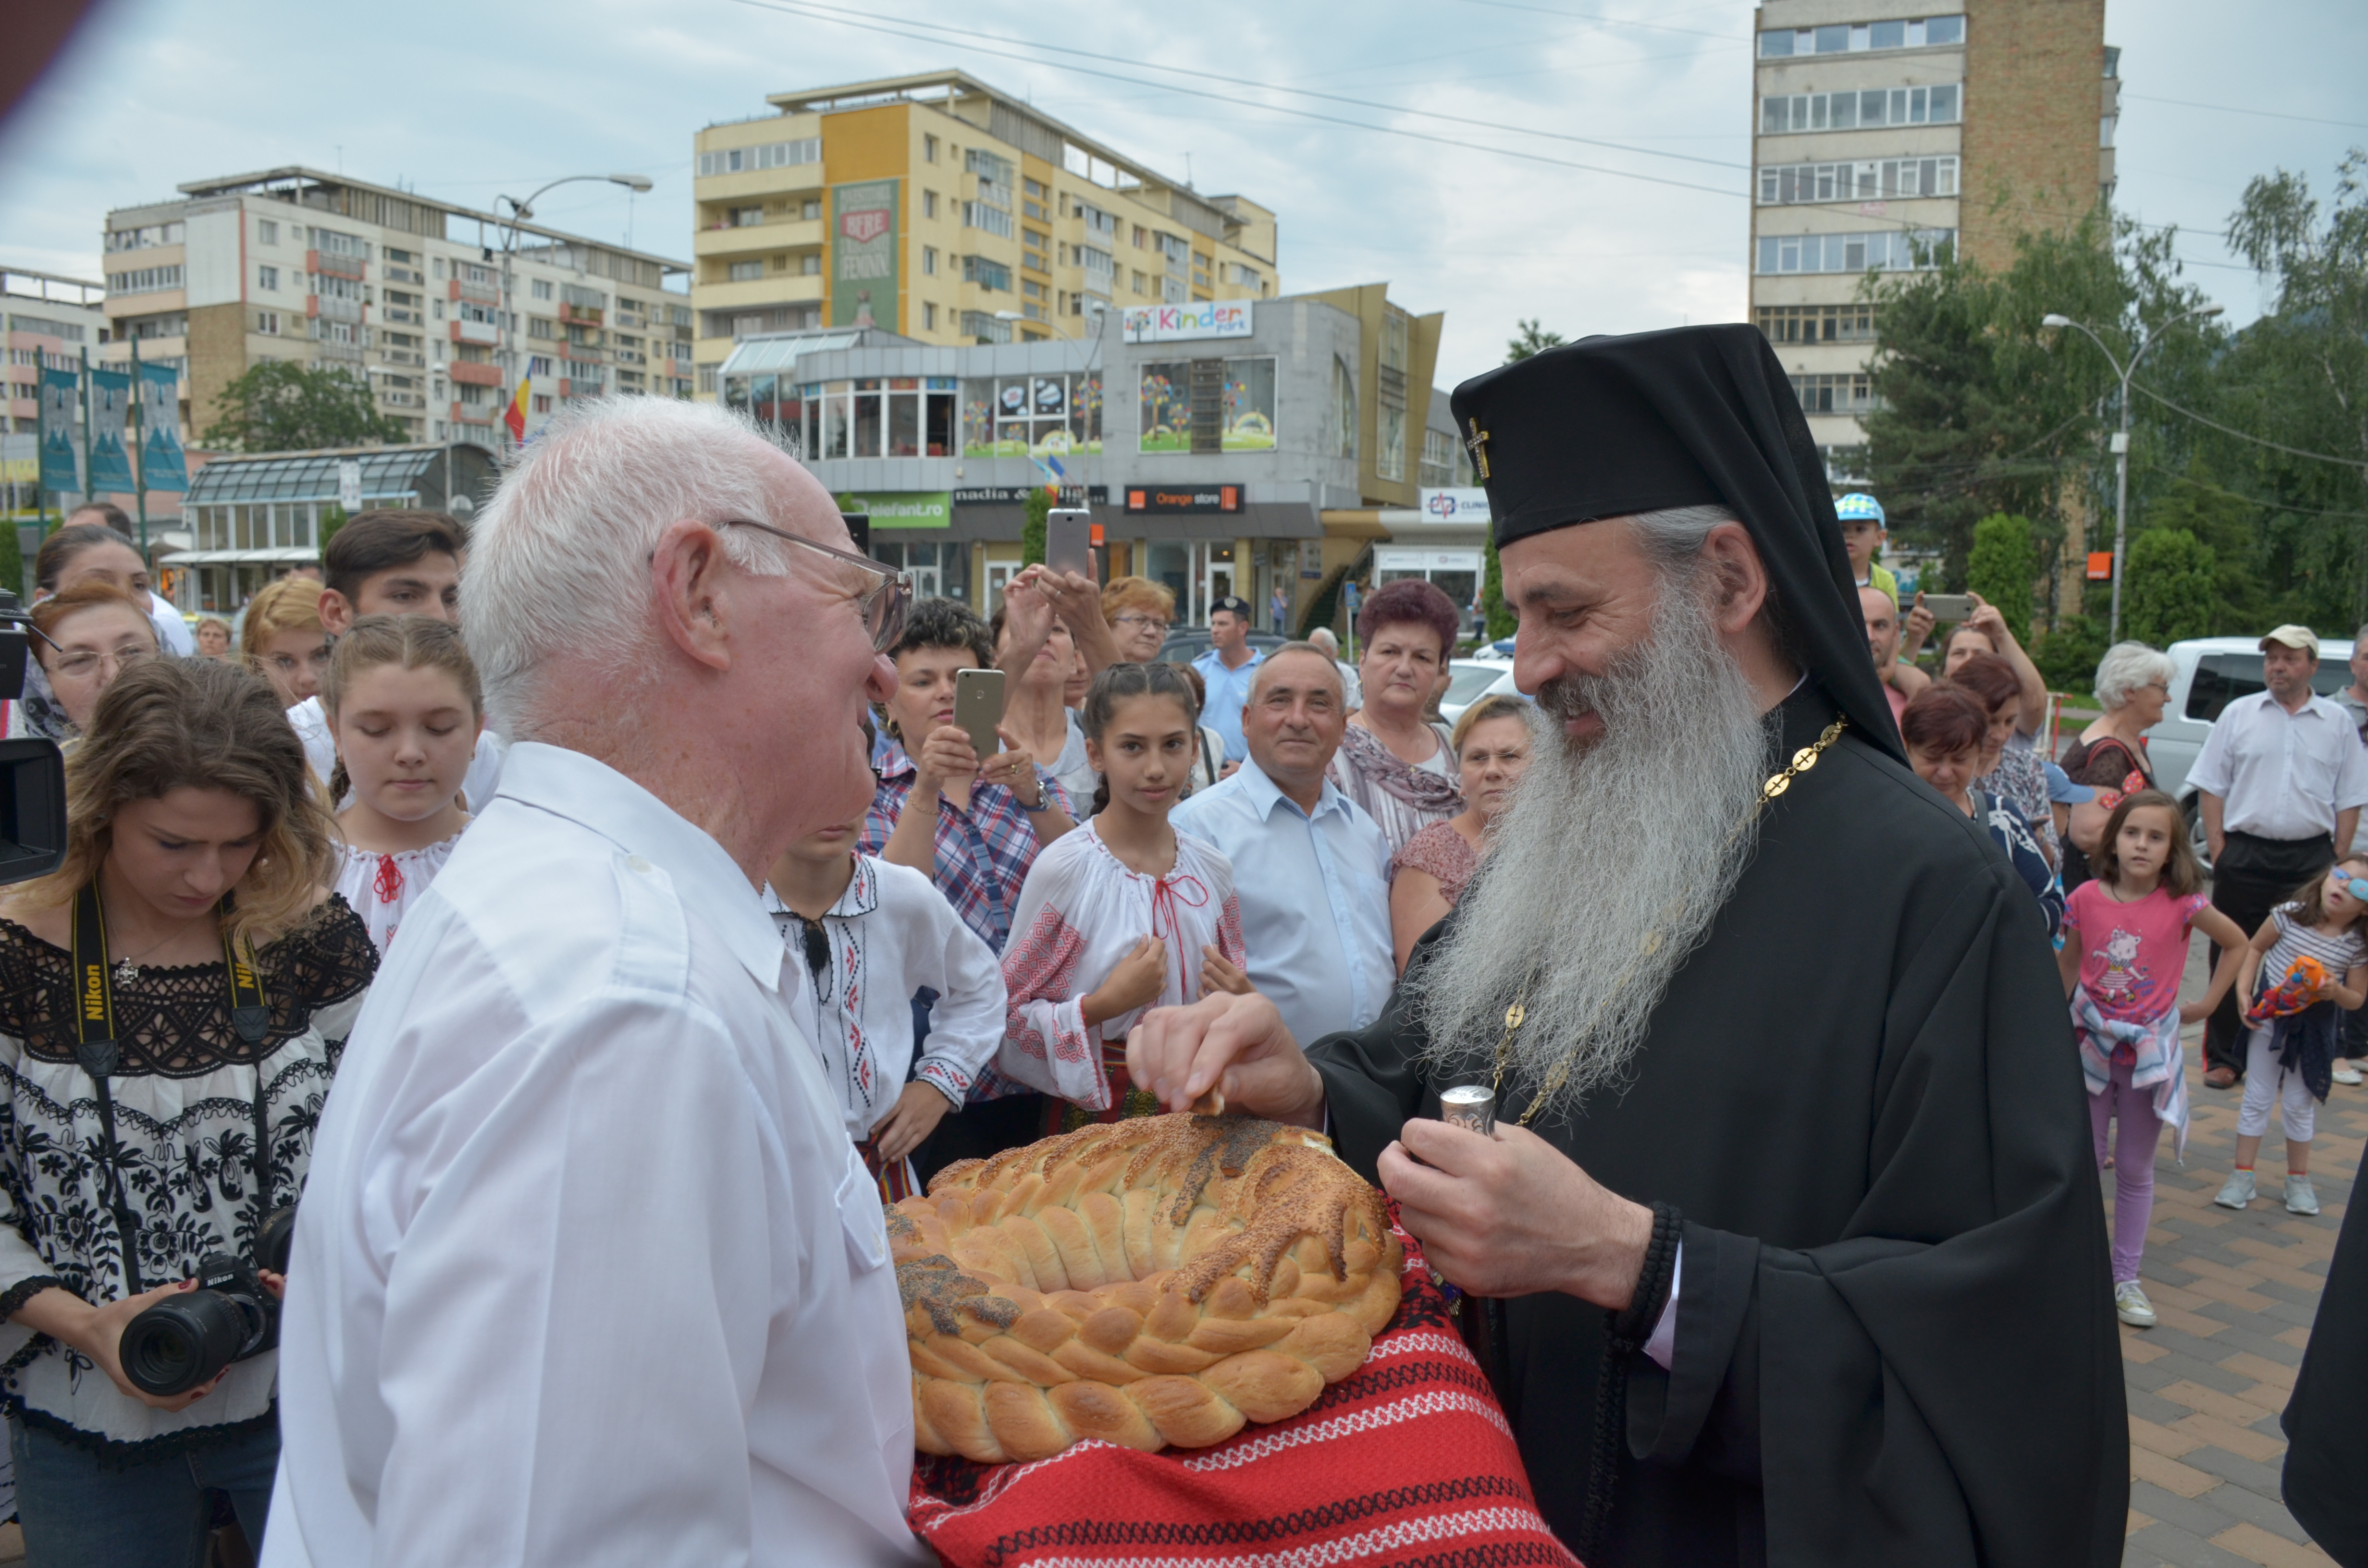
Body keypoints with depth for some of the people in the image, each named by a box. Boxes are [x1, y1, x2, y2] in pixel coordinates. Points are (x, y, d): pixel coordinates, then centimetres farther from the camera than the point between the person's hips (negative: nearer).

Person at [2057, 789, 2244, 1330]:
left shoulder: (2183, 904, -11)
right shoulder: (2086, 899, -8)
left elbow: (2238, 943, 5)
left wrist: (2207, 1003, 3)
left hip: (2150, 1048, 0)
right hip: (2090, 1042, 0)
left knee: (2136, 1169, 11)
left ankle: (2126, 1277, 23)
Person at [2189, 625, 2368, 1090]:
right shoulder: (2239, 714, 5)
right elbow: (2211, 787, 5)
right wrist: (2219, 852, -3)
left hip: (2310, 859, 1)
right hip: (2245, 856, 0)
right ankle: (2225, 1057, 13)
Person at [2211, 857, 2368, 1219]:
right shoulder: (2291, 915, -14)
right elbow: (2255, 947, -2)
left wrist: (2337, 992, -25)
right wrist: (2244, 992, -9)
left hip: (2313, 1030, 0)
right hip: (2270, 1017, 0)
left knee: (2300, 1105, 10)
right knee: (2257, 1098, 6)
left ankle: (2298, 1179, 26)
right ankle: (2242, 1175, 14)